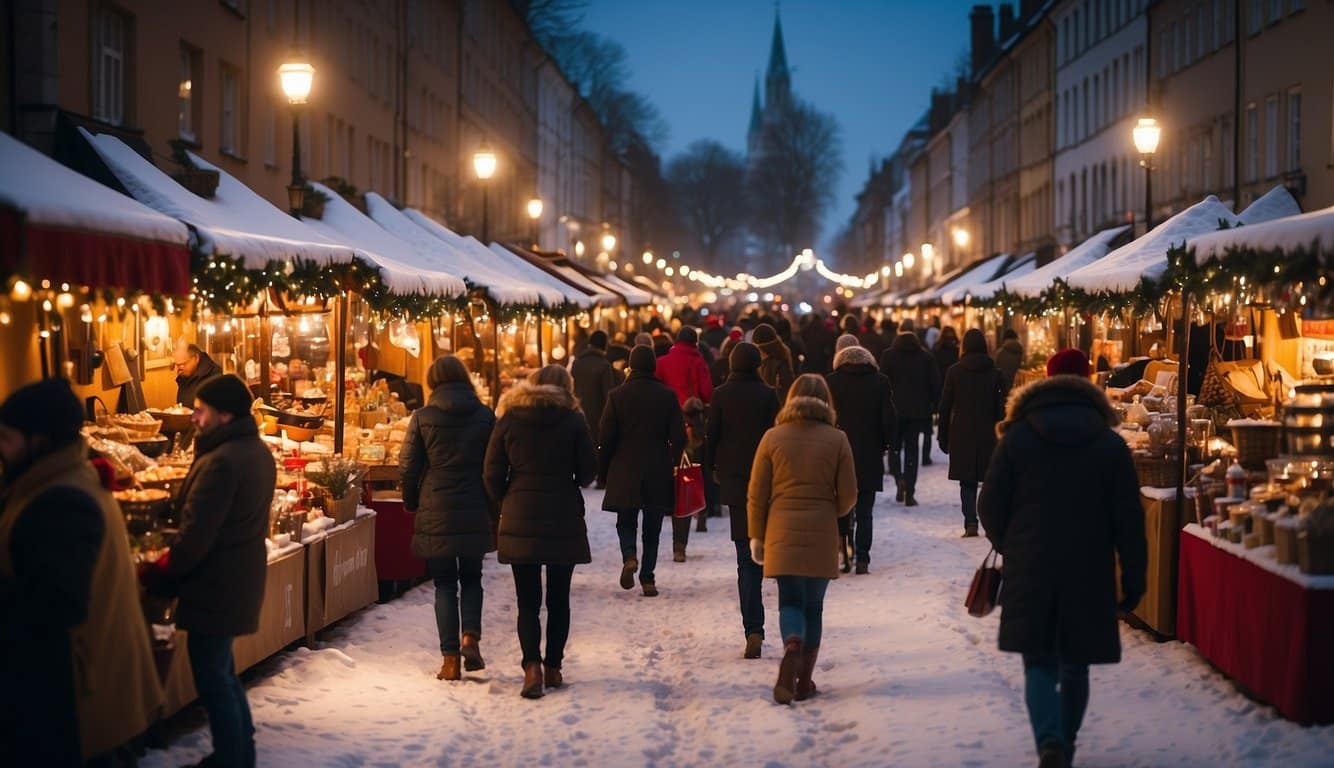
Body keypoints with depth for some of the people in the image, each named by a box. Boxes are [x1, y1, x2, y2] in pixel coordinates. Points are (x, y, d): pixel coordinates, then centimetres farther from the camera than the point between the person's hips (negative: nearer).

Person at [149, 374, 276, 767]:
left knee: (212, 677, 1)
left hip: (216, 584, -10)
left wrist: (161, 576, -9)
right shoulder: (258, 451, 7)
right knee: (222, 671, 21)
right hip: (243, 576, 10)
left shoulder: (221, 461, -24)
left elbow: (196, 535, -24)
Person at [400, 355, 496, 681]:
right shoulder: (485, 416, -1)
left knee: (444, 583, 7)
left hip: (435, 512, -1)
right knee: (471, 577, 18)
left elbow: (408, 467, -2)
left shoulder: (422, 418, -4)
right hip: (475, 513, 1)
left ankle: (450, 658, 3)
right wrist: (493, 507, 13)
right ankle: (470, 636, -3)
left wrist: (411, 503, 13)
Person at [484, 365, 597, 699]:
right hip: (564, 521, 0)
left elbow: (492, 474, 0)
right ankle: (553, 667, 14)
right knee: (558, 598, 11)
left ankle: (532, 667, -13)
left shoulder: (508, 420, 0)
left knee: (527, 600, 1)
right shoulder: (573, 421, -4)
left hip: (520, 521, 0)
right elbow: (588, 471, 1)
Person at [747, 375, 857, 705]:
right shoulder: (837, 440, 0)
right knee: (813, 606, 10)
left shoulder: (773, 438, 0)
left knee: (790, 602, 6)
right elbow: (848, 496, 1)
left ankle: (792, 648, -25)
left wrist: (756, 535, 10)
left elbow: (756, 494, 1)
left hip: (782, 535, 0)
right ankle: (804, 679, 9)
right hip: (821, 537, 0)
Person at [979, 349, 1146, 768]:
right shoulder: (1110, 444, -1)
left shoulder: (1016, 438, -1)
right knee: (1074, 667, 15)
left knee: (1039, 663, 2)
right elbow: (1128, 518, -2)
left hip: (1030, 574, -1)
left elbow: (990, 508, 0)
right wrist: (1133, 576, 6)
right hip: (1089, 575, 1)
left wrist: (1010, 546, 19)